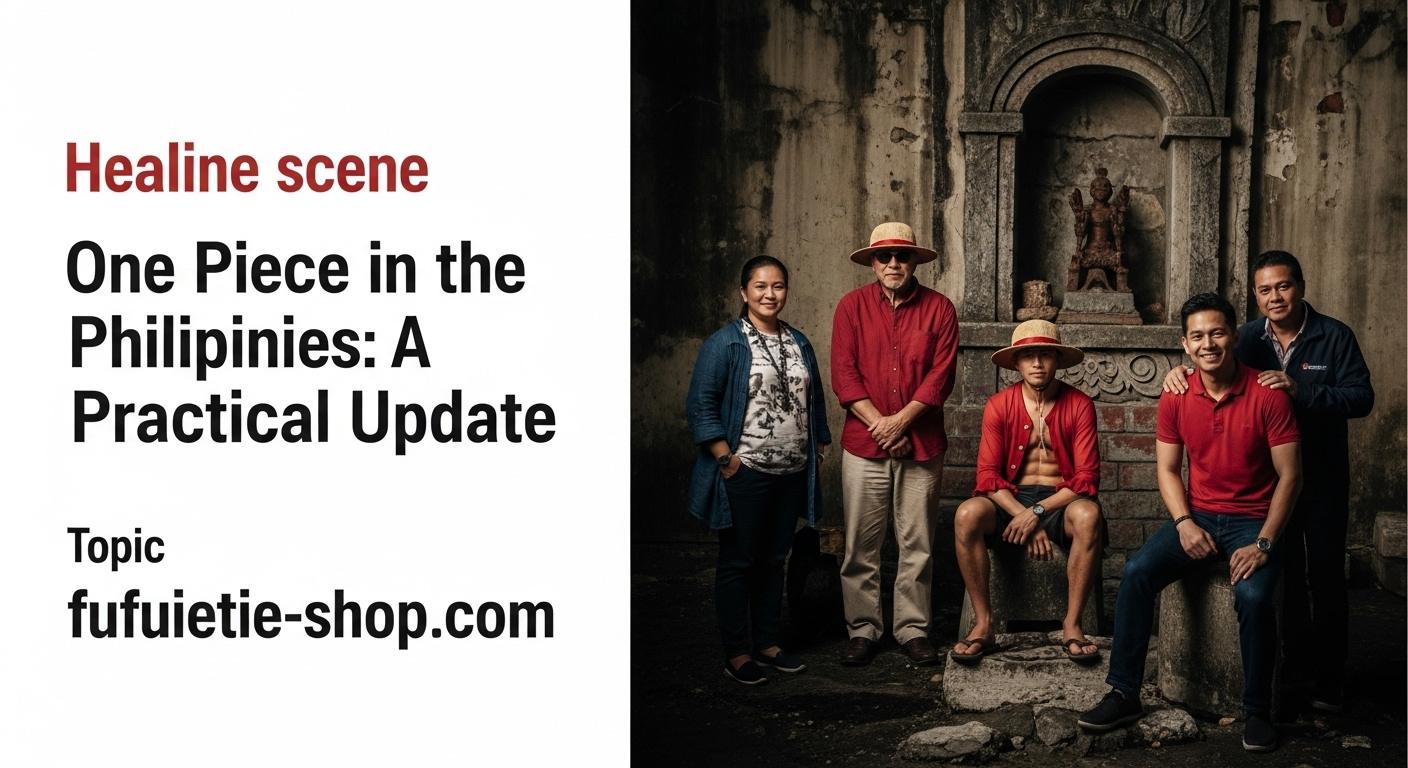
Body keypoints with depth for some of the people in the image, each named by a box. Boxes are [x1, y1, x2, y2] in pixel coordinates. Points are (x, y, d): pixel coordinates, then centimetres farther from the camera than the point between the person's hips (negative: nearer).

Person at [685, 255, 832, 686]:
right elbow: (701, 405, -11)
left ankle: (766, 642, 25)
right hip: (745, 473, -6)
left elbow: (814, 402, 19)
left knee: (774, 559, 14)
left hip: (792, 473, 6)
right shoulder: (725, 343, -7)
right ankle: (737, 654, 8)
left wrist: (819, 451, 12)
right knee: (738, 562, 2)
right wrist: (725, 458, -16)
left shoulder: (799, 344, 12)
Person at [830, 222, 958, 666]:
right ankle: (862, 630, 12)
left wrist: (900, 421, -12)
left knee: (917, 543, 5)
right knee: (861, 544, 2)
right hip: (863, 443, 0)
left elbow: (942, 375, -3)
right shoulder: (852, 306, 4)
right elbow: (843, 372, -2)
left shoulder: (938, 308, 4)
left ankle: (913, 629, 14)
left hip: (922, 444, 0)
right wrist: (878, 423, -11)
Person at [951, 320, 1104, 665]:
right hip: (1010, 499, 1)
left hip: (1060, 500, -1)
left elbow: (1087, 479, -8)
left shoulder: (1079, 405, -3)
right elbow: (988, 475, -5)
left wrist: (1038, 512, -21)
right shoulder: (999, 405, 0)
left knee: (1089, 515, -36)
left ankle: (1072, 625, -25)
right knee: (967, 514, -31)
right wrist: (1023, 517, -19)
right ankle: (983, 624, -23)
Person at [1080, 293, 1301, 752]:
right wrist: (1184, 522, -11)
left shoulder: (1267, 396, -11)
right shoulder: (1176, 399, 0)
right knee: (1137, 571, -21)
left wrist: (1263, 544, -17)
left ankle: (1257, 711, -10)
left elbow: (1289, 476, -9)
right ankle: (1124, 694, -12)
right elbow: (1167, 468, 7)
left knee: (1254, 596, -31)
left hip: (1252, 521, -3)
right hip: (1197, 516, 4)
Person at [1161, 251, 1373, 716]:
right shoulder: (1249, 338, 2)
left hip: (1322, 479, -3)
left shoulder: (1334, 337, -8)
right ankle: (1296, 677, 17)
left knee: (1325, 576, 3)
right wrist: (1179, 373, -16)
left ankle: (1329, 682, 11)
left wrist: (1301, 390, -28)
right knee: (1286, 577, 8)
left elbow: (1361, 397, -15)